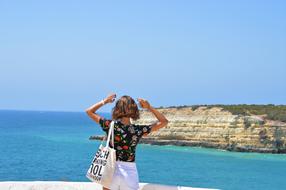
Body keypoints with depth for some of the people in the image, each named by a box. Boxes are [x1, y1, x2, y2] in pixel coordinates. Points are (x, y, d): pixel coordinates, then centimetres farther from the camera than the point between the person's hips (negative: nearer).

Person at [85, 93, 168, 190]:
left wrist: (104, 101, 10)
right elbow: (164, 122, 2)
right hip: (130, 171, -1)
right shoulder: (138, 130, -9)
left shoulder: (110, 125, -8)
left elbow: (89, 111, 5)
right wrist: (149, 108, -2)